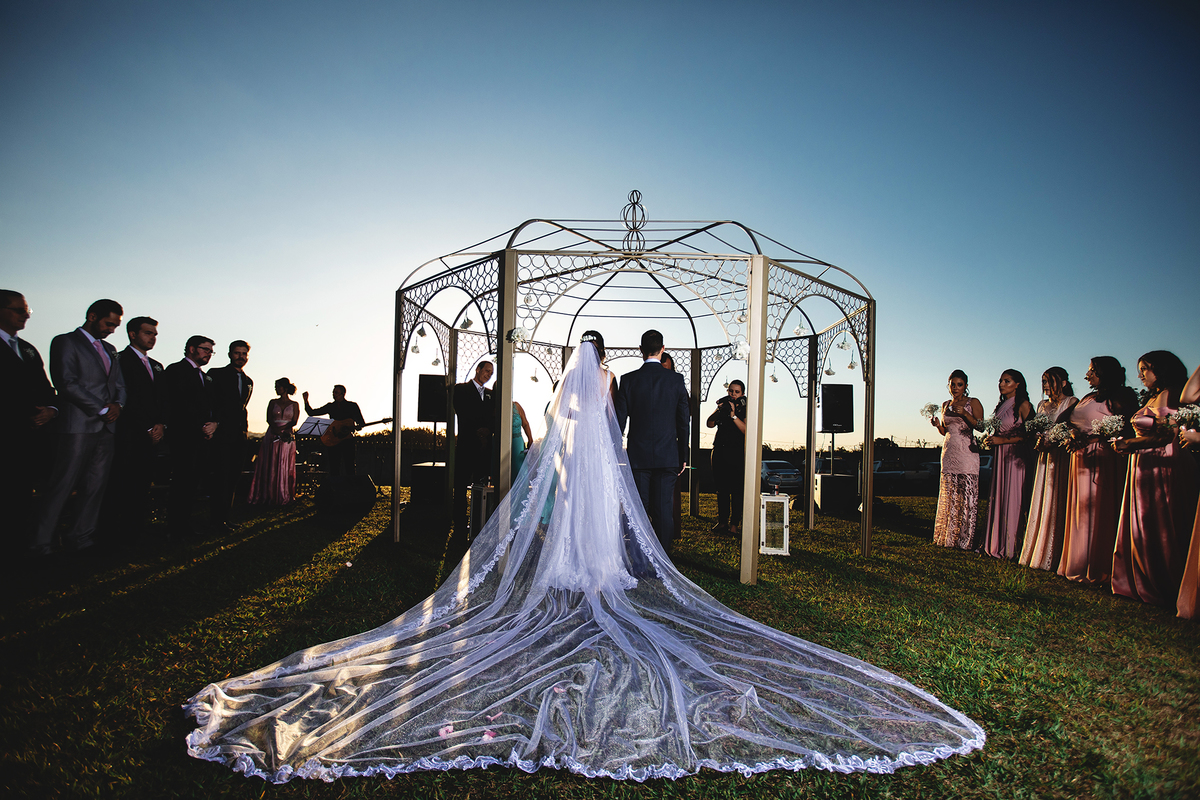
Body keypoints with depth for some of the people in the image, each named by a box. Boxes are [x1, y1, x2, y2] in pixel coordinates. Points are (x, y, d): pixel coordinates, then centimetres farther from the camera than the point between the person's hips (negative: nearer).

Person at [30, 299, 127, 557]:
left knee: (96, 485, 5)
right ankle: (42, 543, 3)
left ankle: (81, 536, 11)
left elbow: (120, 384, 21)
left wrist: (117, 404, -1)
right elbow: (67, 383, -11)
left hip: (106, 428, 7)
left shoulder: (109, 349, 21)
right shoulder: (65, 342, -1)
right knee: (62, 485, -5)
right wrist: (102, 409, -11)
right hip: (79, 426, -6)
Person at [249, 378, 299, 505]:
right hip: (272, 437, 2)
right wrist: (276, 430, -15)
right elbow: (269, 420, 2)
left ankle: (283, 497, -1)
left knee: (285, 467, -4)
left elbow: (294, 422, -1)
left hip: (288, 437, -2)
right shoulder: (273, 403, 12)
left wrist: (282, 429, -16)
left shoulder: (294, 404, 7)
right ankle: (269, 496, 1)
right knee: (270, 466, -2)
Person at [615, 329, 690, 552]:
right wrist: (683, 456, 10)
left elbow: (619, 421, -2)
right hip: (668, 457, 1)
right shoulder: (676, 379, -2)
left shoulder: (628, 380, -4)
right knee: (663, 509, 5)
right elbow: (684, 422, 1)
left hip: (638, 456, 0)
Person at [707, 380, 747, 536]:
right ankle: (722, 521, 15)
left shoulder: (745, 409, 1)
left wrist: (733, 415, -19)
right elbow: (710, 424, 3)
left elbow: (746, 430, -12)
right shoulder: (722, 405, 13)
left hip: (737, 453, -4)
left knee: (736, 490, -4)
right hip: (719, 451, 4)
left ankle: (734, 523, 2)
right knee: (721, 488, 8)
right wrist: (719, 411, -12)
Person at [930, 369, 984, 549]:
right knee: (949, 496, 4)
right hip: (949, 452, 5)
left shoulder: (973, 403, 1)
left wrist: (965, 414, -19)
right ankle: (949, 537, 11)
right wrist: (937, 424, 0)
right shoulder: (946, 404, 15)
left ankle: (966, 539, 0)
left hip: (967, 453, -5)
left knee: (967, 496, -6)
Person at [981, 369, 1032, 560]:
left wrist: (1002, 440, -16)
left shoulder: (1023, 405, -7)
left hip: (1015, 457, -7)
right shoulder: (1001, 406, 16)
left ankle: (1011, 547, 2)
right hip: (999, 457, 7)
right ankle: (995, 544, 13)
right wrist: (989, 439, 4)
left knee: (1012, 500, -5)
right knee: (996, 499, 7)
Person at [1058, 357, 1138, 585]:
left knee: (1098, 512, -4)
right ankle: (1077, 565, 13)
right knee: (1079, 512, 7)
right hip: (1081, 460, 7)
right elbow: (1073, 425, 17)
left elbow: (1123, 431, -14)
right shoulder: (1087, 399, 18)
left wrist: (1090, 440, -21)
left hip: (1103, 461, -7)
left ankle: (1096, 569, 2)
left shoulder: (1118, 399, -4)